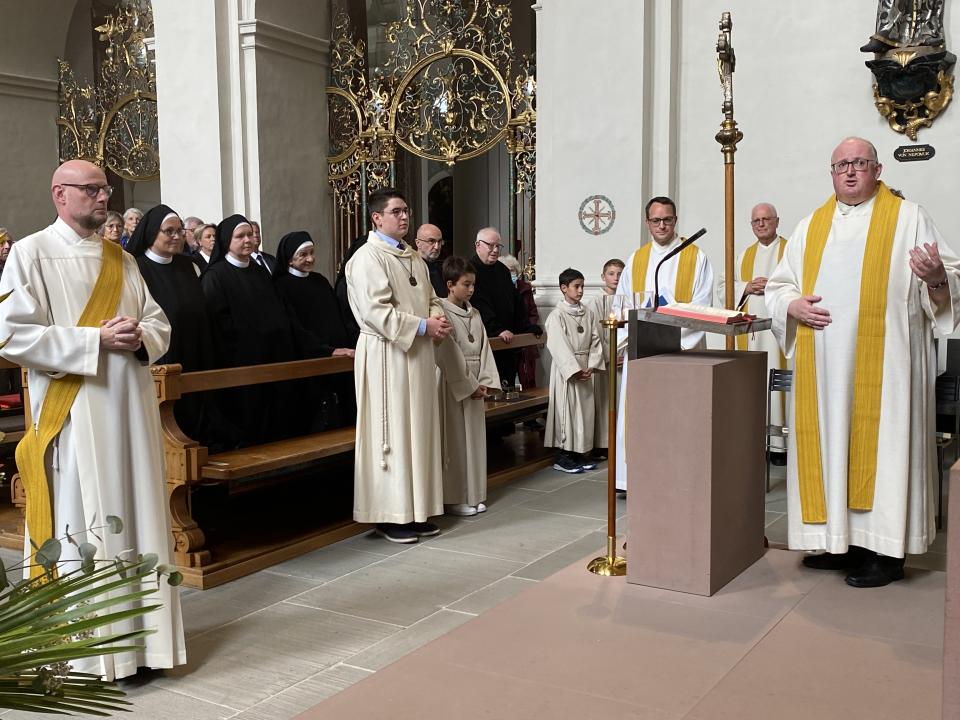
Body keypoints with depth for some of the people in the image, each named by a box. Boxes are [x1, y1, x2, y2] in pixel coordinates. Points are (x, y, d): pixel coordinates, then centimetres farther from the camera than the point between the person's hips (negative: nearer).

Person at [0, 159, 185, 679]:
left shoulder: (121, 259, 14)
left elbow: (159, 324, 14)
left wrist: (139, 338, -9)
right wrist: (97, 339, -16)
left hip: (130, 407, 6)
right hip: (73, 412, -5)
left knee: (135, 515, 8)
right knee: (80, 523, -1)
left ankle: (139, 631, 20)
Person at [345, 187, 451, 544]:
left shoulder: (414, 258, 16)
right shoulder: (368, 257, -10)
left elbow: (430, 297, 21)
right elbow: (375, 310, -19)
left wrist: (438, 318, -1)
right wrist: (422, 326, -17)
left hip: (418, 354, 8)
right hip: (387, 355, -8)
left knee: (420, 429, 10)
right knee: (392, 431, -4)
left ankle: (416, 510, 19)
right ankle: (390, 515, 6)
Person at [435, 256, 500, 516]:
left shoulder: (474, 314, 11)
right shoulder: (443, 313, -12)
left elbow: (483, 348, 9)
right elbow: (449, 355, -16)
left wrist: (485, 381, -2)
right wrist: (469, 385, -14)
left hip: (475, 384, 7)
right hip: (453, 384, -7)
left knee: (474, 438, 11)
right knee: (455, 441, -2)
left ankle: (474, 495, 20)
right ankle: (454, 499, 6)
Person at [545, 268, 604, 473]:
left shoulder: (588, 314, 9)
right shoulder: (557, 315, -8)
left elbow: (595, 341, 7)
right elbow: (559, 347, -14)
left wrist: (591, 366, -6)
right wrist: (575, 369, -18)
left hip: (585, 369, 6)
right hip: (566, 369, -6)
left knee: (585, 410, 8)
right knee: (566, 409, -3)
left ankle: (580, 453, 19)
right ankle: (562, 457, 4)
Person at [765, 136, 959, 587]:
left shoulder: (907, 217, 6)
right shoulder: (811, 227, 16)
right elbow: (778, 285, 17)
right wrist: (794, 305, -5)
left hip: (883, 361, -4)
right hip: (823, 364, 4)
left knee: (880, 444, -3)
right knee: (828, 445, 6)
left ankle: (886, 552, 5)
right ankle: (841, 541, 18)